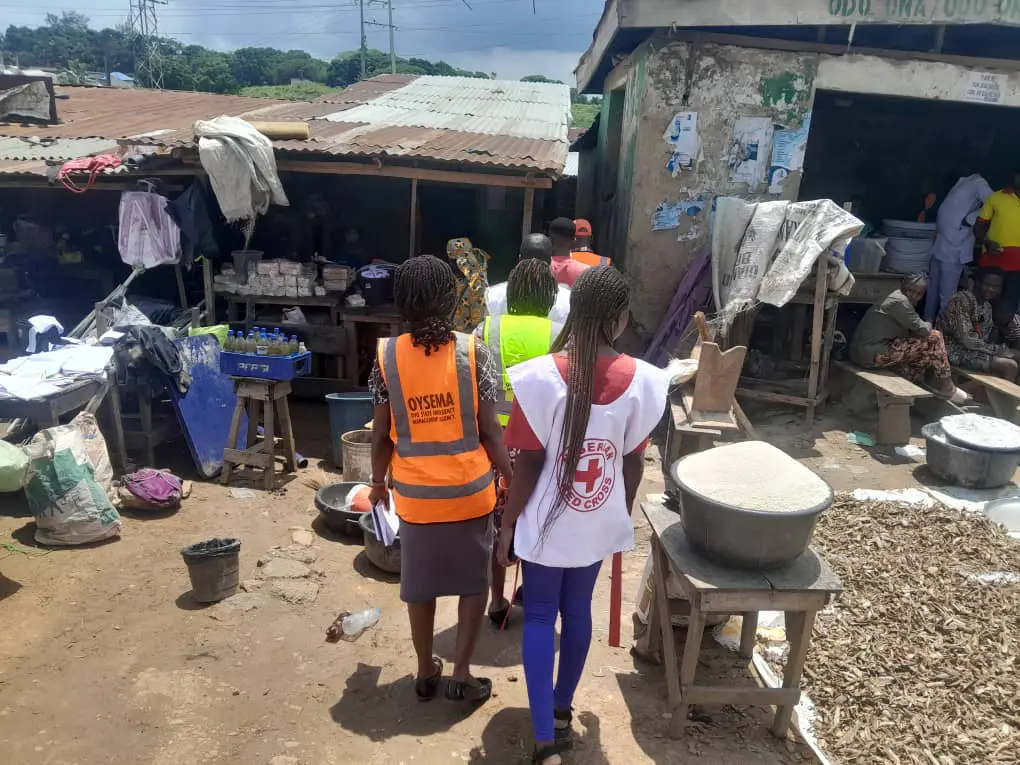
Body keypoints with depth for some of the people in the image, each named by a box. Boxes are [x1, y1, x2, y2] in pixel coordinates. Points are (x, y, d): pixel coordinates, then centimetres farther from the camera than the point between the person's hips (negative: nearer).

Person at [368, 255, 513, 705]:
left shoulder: (387, 356, -8)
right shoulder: (473, 352, -12)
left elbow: (381, 435, -3)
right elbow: (490, 433, -10)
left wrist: (378, 483, 14)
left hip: (415, 494, 2)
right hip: (469, 491, -1)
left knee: (420, 585, 20)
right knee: (474, 582, 18)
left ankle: (426, 672, 35)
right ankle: (461, 676, 25)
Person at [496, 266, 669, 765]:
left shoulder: (540, 377, -20)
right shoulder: (641, 380, -12)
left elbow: (528, 464, -15)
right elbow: (634, 462, -2)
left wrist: (507, 523, -1)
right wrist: (622, 516, 14)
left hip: (546, 520, -3)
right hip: (599, 521, 3)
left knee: (539, 616, 12)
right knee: (577, 610, 20)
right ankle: (561, 710, 40)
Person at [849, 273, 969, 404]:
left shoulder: (900, 297, 16)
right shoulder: (899, 301, -14)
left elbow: (912, 330, 18)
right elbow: (922, 329, -11)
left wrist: (926, 327, 1)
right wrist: (929, 325, 9)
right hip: (872, 354, -10)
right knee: (934, 338, -6)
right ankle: (946, 389, 6)